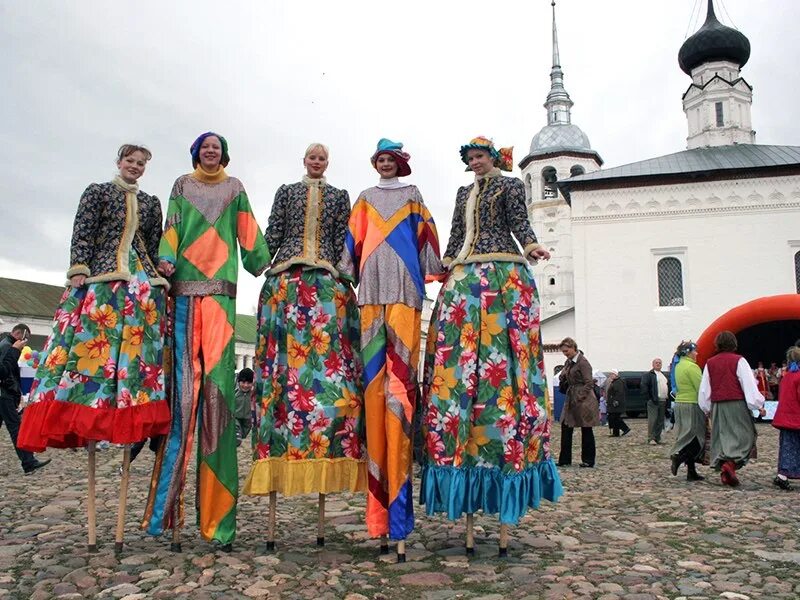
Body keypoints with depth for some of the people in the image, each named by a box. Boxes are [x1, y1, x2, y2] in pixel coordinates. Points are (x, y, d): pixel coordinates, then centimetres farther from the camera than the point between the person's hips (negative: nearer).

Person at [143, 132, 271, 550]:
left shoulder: (234, 187, 20)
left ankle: (216, 511, -7)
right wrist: (166, 258, -7)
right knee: (183, 381, -7)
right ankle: (167, 497, 0)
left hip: (220, 289, -1)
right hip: (184, 287, 1)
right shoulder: (182, 185, 21)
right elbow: (172, 226, 11)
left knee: (217, 382, -9)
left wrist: (266, 266, -1)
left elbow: (247, 231, 12)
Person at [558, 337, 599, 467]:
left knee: (586, 430, 2)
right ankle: (564, 460, 11)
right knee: (566, 428, 5)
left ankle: (588, 460, 12)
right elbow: (564, 380, 22)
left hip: (583, 400, -8)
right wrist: (562, 378, 0)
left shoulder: (583, 362, -12)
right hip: (571, 399, 8)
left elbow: (588, 383, -15)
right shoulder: (568, 362, 12)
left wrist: (579, 398, -20)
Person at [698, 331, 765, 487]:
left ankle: (722, 469, 8)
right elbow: (749, 385, -8)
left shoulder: (710, 363, 9)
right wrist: (759, 405, -2)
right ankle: (731, 463, -19)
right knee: (745, 435, 0)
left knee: (721, 438, 11)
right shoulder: (738, 361, -4)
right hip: (737, 404, -4)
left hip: (717, 406, 4)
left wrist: (707, 409, 22)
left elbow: (704, 389, 12)